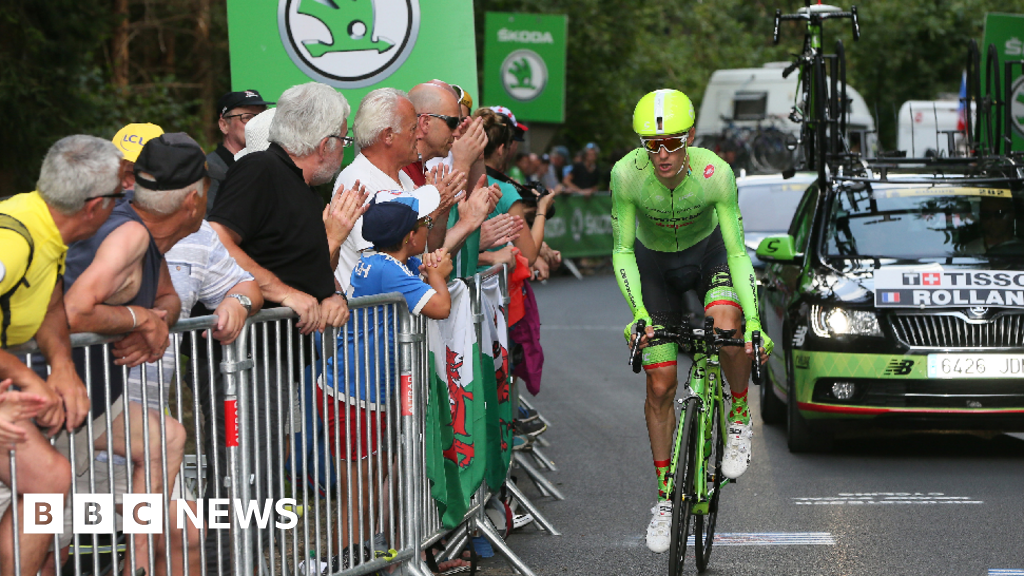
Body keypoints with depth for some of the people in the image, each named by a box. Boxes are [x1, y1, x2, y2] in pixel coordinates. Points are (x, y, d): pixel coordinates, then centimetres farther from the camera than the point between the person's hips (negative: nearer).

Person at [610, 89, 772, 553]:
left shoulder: (715, 173, -31)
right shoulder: (627, 174, -29)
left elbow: (737, 251, -27)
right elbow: (622, 251, -21)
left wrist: (754, 322, -36)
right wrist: (638, 313, -34)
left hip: (709, 254, -1)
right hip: (655, 264, 1)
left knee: (727, 327, -34)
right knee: (660, 387, -1)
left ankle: (739, 419, -6)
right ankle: (665, 497, 13)